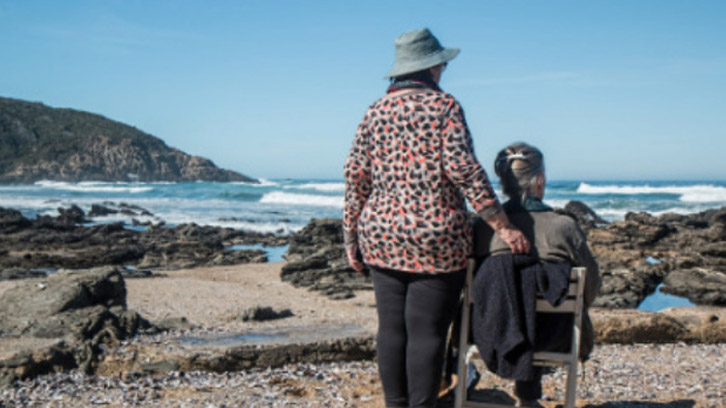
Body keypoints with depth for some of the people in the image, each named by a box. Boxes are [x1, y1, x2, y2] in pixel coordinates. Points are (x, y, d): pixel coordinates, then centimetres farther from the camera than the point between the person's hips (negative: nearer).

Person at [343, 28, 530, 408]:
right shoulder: (444, 105, -3)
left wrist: (352, 236, 13)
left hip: (382, 237, 5)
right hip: (435, 237, -4)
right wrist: (502, 226, -11)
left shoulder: (375, 111, 9)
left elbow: (356, 176, 7)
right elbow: (463, 168, -12)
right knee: (427, 331, 0)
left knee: (391, 328, 9)